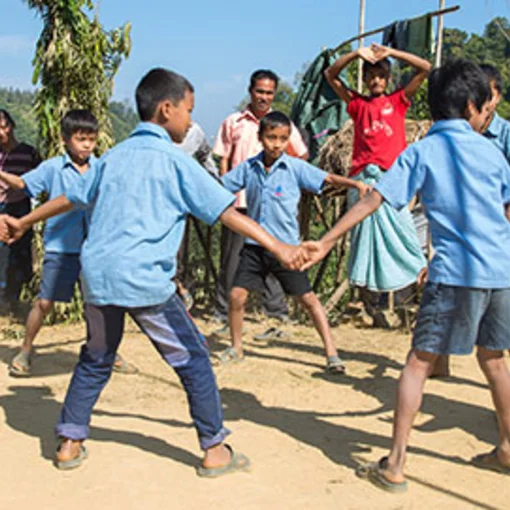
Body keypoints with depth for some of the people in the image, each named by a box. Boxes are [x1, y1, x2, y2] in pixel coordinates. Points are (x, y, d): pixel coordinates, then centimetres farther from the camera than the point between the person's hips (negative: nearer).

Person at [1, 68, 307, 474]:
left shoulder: (114, 156, 15)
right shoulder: (175, 160, -2)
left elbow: (71, 198, 26)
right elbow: (226, 212, -9)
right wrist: (278, 247, -11)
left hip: (96, 273, 6)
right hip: (145, 280, -6)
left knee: (96, 358, 22)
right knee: (192, 357, 6)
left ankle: (70, 443, 26)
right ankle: (215, 450, 12)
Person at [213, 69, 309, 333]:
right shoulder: (233, 123, 7)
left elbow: (302, 157, 17)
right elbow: (224, 161, 8)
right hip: (238, 201, 0)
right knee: (232, 260, 4)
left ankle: (276, 316, 13)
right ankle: (226, 316, 14)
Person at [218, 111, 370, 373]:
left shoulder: (295, 167, -6)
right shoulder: (248, 168, 3)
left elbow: (328, 178, -13)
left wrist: (356, 184, -27)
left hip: (286, 245, -3)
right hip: (254, 245, 3)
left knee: (307, 298, -2)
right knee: (237, 295, 0)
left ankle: (331, 353, 5)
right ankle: (236, 347, 23)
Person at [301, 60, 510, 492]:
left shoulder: (421, 153, 1)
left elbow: (373, 201, -6)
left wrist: (326, 242, -4)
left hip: (456, 272, -4)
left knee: (419, 363, 1)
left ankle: (395, 466, 2)